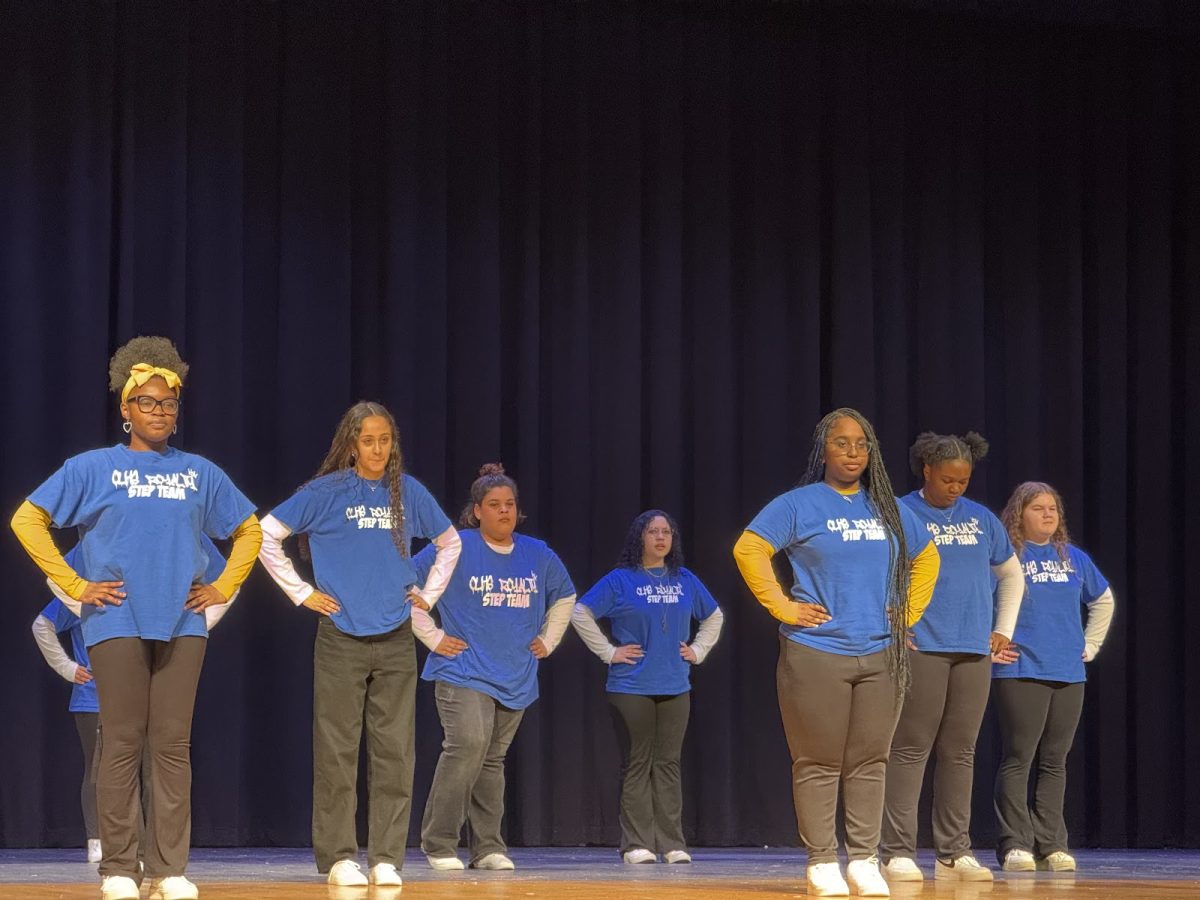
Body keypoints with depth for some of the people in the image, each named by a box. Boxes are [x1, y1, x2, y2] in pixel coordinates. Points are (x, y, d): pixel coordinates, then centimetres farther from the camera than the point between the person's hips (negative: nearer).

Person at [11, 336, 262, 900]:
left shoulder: (199, 473, 11)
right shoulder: (94, 468, 2)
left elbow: (248, 530, 22)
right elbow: (27, 520, 0)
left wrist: (224, 586, 10)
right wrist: (74, 585, -5)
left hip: (182, 623, 3)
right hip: (118, 623, -3)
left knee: (173, 746, 1)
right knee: (123, 744, -3)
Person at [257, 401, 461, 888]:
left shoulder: (409, 492, 6)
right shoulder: (326, 493, -3)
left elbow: (450, 543, 22)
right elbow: (266, 535, -2)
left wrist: (428, 593, 11)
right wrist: (301, 592, -3)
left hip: (395, 641, 3)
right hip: (340, 640, -3)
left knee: (394, 752, 0)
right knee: (337, 753, 0)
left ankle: (386, 858, 5)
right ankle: (338, 856, 6)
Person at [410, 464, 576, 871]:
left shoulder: (538, 555, 11)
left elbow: (565, 597, 30)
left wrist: (548, 640, 19)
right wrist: (432, 636, -4)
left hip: (516, 679, 5)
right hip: (463, 673, -5)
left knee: (493, 760, 7)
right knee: (468, 743, -21)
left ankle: (488, 848, 12)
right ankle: (438, 844, -13)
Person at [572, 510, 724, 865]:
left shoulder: (685, 581, 11)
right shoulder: (620, 581, -1)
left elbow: (714, 617, 25)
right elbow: (580, 613, -3)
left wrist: (698, 650, 11)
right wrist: (609, 651, -7)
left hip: (675, 689, 4)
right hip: (631, 689, -4)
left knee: (669, 765, 5)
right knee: (637, 766, -2)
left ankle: (672, 844, 7)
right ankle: (637, 845, 1)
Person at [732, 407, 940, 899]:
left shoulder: (889, 509, 13)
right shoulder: (799, 504, -2)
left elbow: (926, 557, 25)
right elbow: (748, 549, -9)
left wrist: (908, 611, 13)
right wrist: (784, 606, -11)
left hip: (879, 655, 4)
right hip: (816, 653, -4)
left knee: (869, 762, 4)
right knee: (819, 764, -2)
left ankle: (864, 861, 10)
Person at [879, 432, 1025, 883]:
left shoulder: (981, 519, 14)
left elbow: (1012, 575, 25)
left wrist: (1004, 630, 17)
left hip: (973, 651, 4)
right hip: (921, 649, -4)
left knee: (960, 752, 6)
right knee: (910, 751, -5)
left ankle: (954, 853, 11)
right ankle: (898, 853, -3)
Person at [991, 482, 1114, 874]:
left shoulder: (1074, 558, 14)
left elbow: (1103, 601, 29)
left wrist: (1090, 644, 20)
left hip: (1069, 675, 5)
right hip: (1020, 673, -5)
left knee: (1055, 763, 7)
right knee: (1017, 760, -4)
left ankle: (1050, 845, 12)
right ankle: (1015, 845, -1)